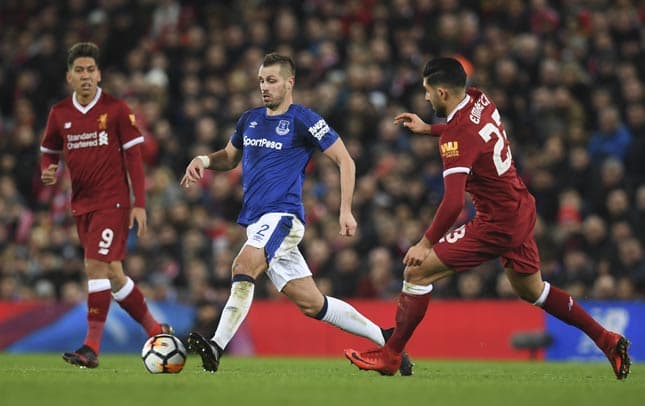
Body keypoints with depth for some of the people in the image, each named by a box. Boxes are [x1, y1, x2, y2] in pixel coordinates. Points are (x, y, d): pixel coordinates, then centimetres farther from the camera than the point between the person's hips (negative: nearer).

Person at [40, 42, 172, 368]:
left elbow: (133, 157, -4)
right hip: (81, 204, 5)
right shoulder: (59, 114, 8)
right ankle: (155, 329, 26)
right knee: (112, 274, 9)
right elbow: (48, 152, 20)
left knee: (96, 266, -17)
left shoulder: (116, 109, -4)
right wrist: (47, 171, -5)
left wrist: (140, 204, -9)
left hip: (112, 201, -5)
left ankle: (92, 347, -16)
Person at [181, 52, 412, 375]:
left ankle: (216, 348, -40)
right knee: (311, 303, 8)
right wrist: (204, 160, 7)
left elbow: (345, 160, -2)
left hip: (283, 215, -7)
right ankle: (384, 339, 18)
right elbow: (230, 157, 30)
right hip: (257, 221, 7)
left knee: (243, 266, -31)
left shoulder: (303, 121, -5)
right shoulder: (250, 119, 15)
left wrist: (346, 211, -9)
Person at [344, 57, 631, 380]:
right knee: (531, 290, 27)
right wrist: (428, 129, 24)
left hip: (497, 225, -9)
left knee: (417, 271, -5)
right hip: (522, 211, 9)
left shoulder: (456, 136, -23)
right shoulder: (480, 101, 1)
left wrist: (425, 244, -24)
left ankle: (390, 355, 1)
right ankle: (608, 341, 30)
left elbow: (453, 202, -30)